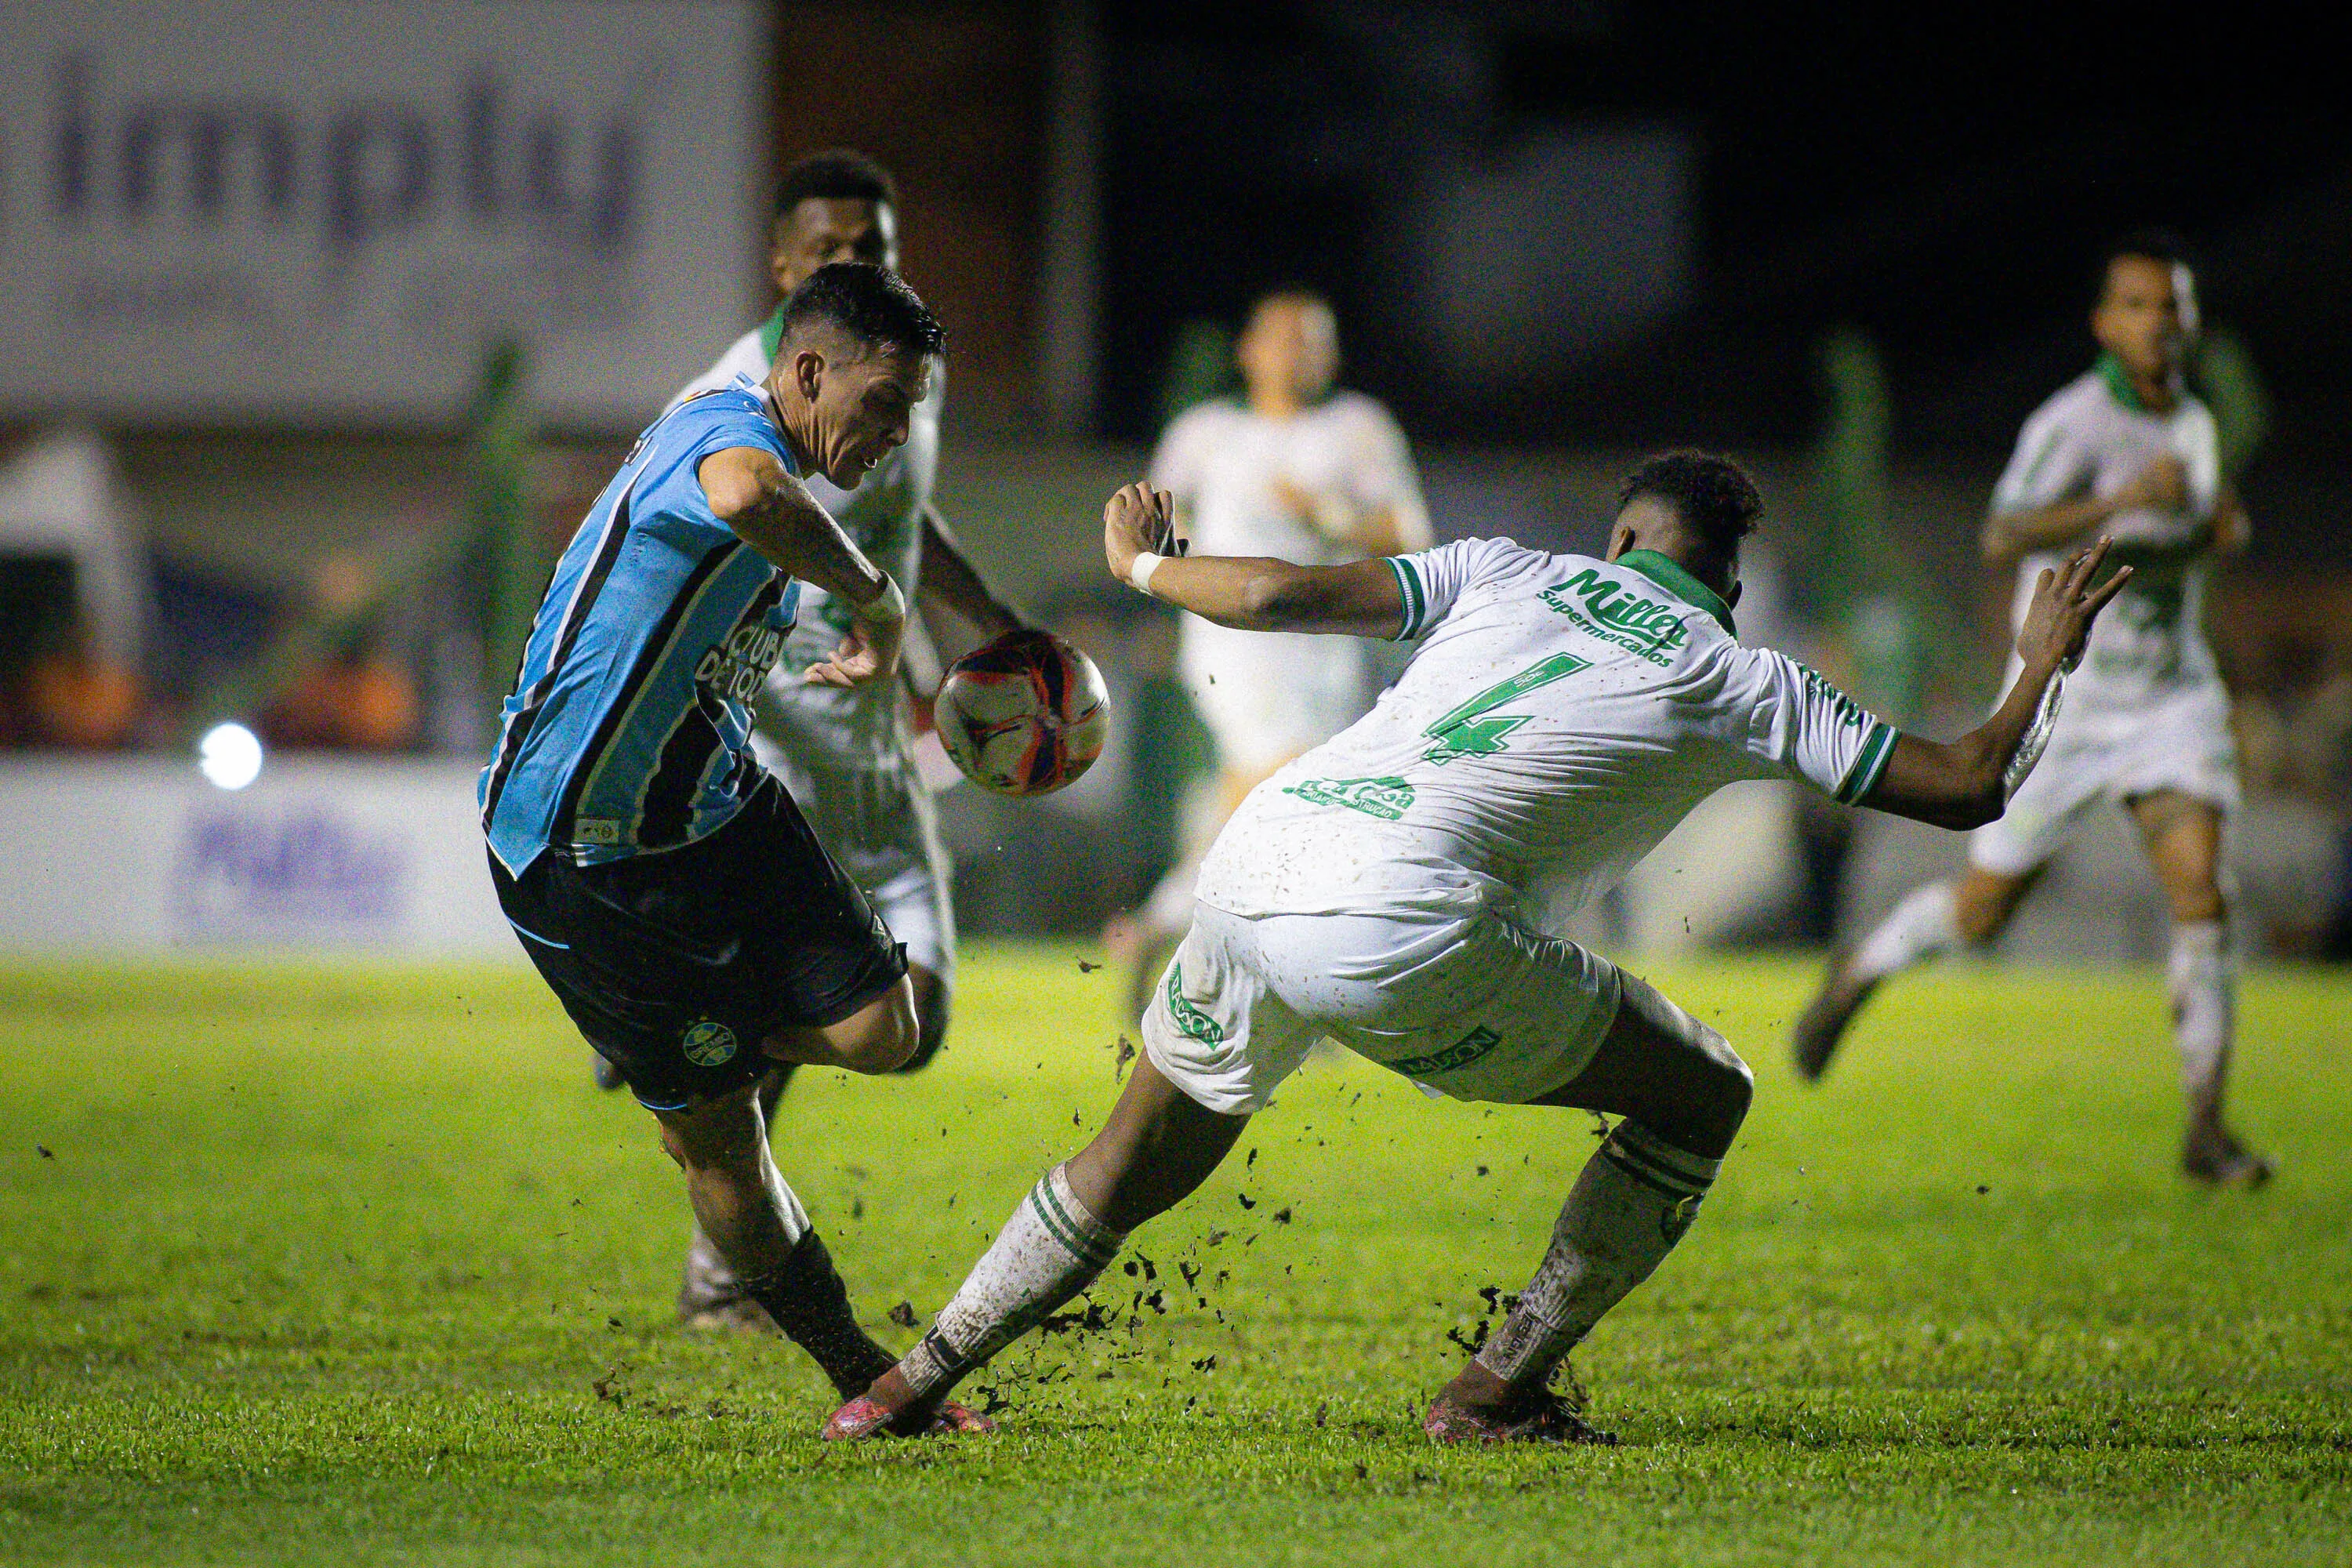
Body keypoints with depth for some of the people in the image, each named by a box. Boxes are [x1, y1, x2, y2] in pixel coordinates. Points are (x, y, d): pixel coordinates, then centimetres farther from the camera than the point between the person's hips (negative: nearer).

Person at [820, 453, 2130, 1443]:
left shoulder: (1510, 573, 21)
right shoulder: (1740, 682, 13)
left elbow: (1282, 597, 11)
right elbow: (1968, 788, 16)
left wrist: (1142, 566, 30)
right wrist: (2044, 666, 34)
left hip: (1253, 868, 5)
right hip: (1404, 934, -5)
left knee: (1139, 1165, 27)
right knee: (1700, 1097, 13)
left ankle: (913, 1384, 28)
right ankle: (1500, 1392, 13)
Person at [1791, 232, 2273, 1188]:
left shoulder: (2193, 426, 8)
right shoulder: (2073, 422, -16)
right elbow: (2003, 540, -32)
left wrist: (2218, 530, 5)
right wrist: (2123, 500, -43)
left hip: (2173, 701, 5)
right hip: (2066, 703, -4)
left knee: (2201, 895, -15)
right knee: (1981, 913, 5)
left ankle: (2207, 1129, -9)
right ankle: (1857, 976, 37)